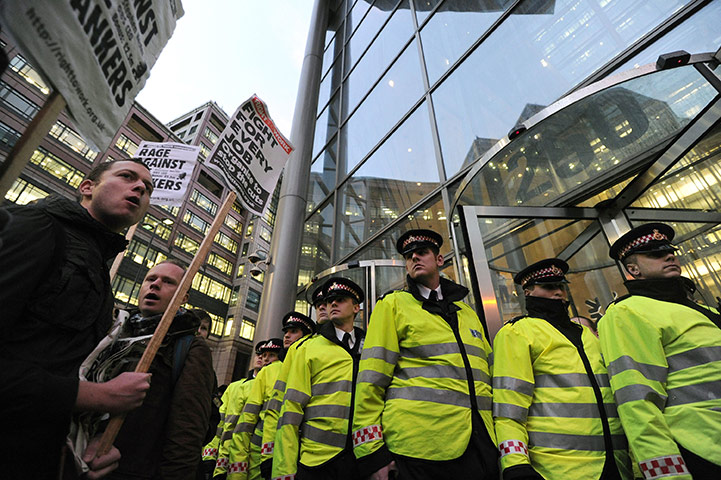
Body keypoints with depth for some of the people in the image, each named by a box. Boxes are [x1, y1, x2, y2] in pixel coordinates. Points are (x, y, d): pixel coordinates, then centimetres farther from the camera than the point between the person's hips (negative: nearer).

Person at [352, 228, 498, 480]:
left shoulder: (468, 313, 17)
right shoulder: (393, 304, 1)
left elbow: (487, 377, 19)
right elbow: (371, 379, -6)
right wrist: (370, 452, -11)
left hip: (478, 448, 5)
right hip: (417, 449, -4)